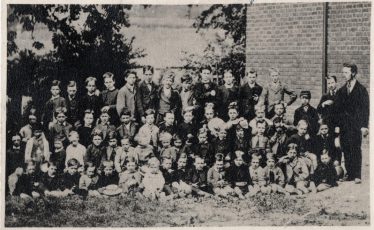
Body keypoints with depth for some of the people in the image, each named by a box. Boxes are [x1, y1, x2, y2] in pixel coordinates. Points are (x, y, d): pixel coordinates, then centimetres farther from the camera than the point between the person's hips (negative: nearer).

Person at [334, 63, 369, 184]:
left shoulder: (361, 90, 0)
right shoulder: (341, 91, 15)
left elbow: (365, 109, -3)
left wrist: (364, 126, -10)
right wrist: (337, 125, 8)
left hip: (356, 125, -5)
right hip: (344, 126, 5)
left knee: (355, 149, -7)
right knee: (346, 150, 2)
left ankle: (357, 176, -6)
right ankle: (349, 174, 7)